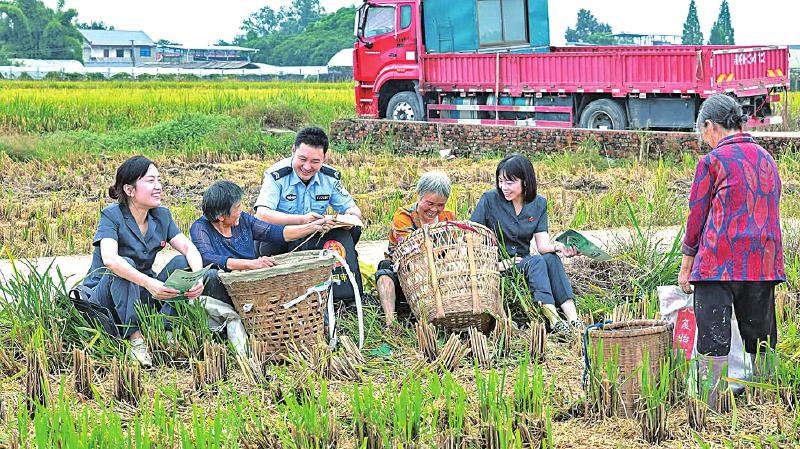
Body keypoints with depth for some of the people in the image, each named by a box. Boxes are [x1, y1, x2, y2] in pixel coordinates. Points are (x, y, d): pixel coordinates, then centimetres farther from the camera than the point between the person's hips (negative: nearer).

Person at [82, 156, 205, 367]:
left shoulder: (161, 216, 2)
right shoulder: (111, 215, -16)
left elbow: (189, 247, -7)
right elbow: (109, 258, -34)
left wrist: (198, 277, -30)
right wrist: (149, 282, -47)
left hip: (141, 296, 5)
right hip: (104, 295, -5)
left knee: (181, 263, -15)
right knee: (123, 267, -34)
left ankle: (165, 332, -22)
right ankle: (135, 337, -34)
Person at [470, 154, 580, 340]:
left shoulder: (538, 204, 3)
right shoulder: (490, 199, -9)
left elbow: (543, 244, -6)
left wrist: (558, 247, -29)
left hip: (523, 262, 4)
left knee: (551, 259, -27)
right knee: (536, 262, -30)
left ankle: (574, 320, -38)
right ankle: (554, 321, -45)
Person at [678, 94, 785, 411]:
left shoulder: (712, 161, -3)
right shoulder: (766, 159, 16)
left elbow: (697, 215, 0)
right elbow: (769, 213, 19)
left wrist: (686, 266, 9)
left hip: (718, 262, -6)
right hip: (763, 263, 6)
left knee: (713, 342, -4)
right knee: (761, 339, 12)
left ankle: (711, 410, -6)